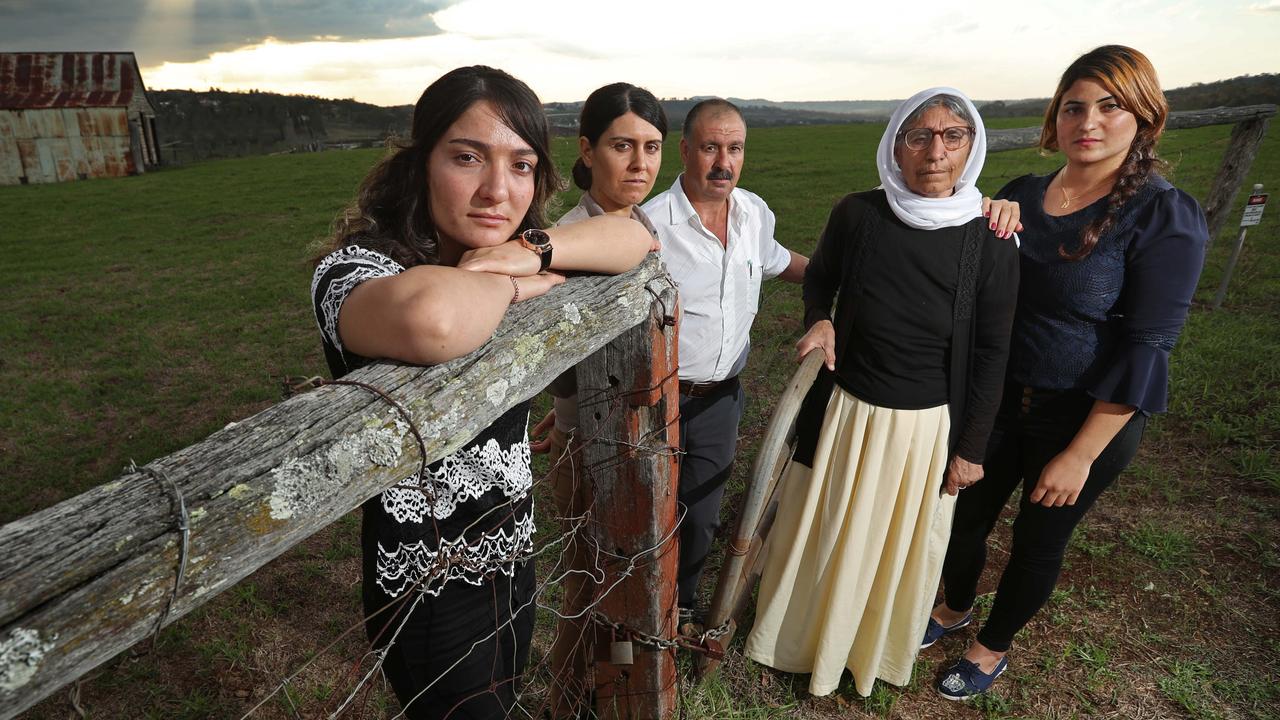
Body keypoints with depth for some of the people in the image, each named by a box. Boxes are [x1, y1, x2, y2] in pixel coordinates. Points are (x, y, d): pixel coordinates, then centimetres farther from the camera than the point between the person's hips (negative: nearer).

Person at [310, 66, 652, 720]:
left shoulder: (498, 251, -2)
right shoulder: (356, 269, -25)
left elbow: (633, 237, -3)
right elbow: (433, 319, -49)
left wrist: (535, 249, -21)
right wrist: (514, 286, -27)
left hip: (512, 561, 7)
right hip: (432, 592, -7)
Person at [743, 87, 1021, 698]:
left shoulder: (989, 241, -11)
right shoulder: (856, 214, -11)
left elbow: (990, 353, -4)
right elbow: (819, 279, 9)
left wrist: (971, 448, -1)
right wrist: (817, 320, -12)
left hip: (928, 426, 0)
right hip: (845, 412, 1)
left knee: (904, 546, 19)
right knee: (820, 533, 18)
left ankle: (878, 649, 49)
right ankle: (802, 634, 48)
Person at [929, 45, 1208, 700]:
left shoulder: (1164, 217, -15)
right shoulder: (1018, 196, -1)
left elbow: (1145, 350, -17)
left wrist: (1080, 455, -18)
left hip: (1087, 416, -4)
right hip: (997, 395, 4)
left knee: (1038, 541, 14)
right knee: (966, 515, 16)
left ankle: (993, 647, 40)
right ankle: (955, 608, 47)